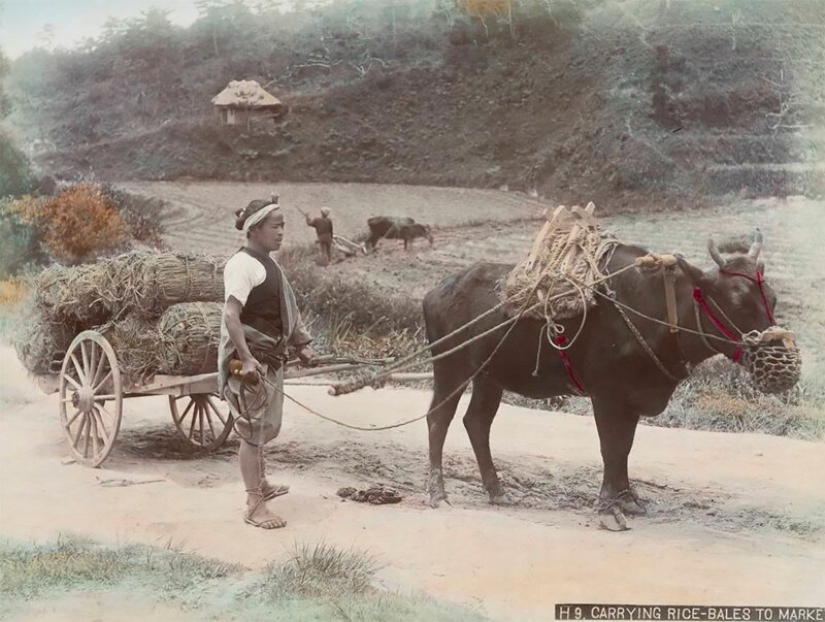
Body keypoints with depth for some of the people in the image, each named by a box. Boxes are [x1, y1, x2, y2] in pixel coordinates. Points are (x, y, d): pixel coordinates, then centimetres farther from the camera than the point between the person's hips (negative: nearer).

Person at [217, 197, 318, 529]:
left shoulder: (268, 264, 12)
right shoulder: (242, 264, -16)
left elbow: (284, 310, 22)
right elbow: (231, 317, -24)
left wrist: (301, 345, 19)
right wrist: (246, 359, -28)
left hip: (272, 356, 9)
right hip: (249, 358, -9)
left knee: (265, 426, 22)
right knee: (253, 429, -3)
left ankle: (260, 484, 40)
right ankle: (254, 506, 4)